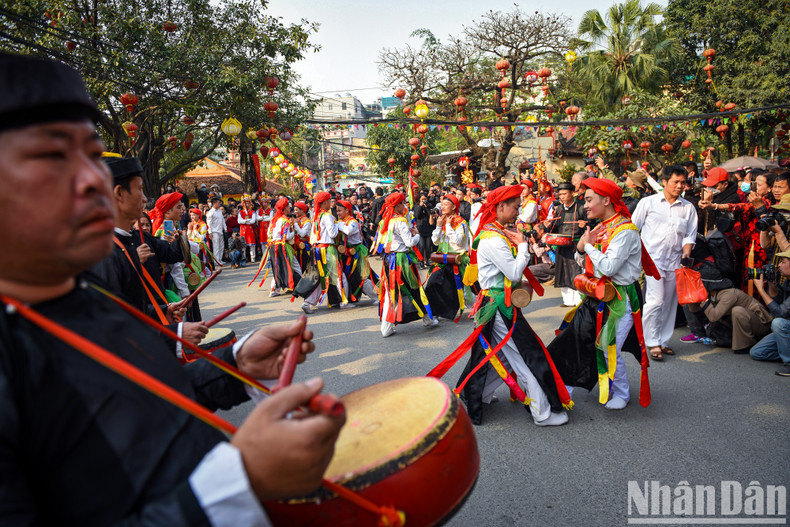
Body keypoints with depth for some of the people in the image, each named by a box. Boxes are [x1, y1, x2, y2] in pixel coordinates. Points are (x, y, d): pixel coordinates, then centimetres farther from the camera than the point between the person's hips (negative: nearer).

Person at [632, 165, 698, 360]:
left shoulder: (688, 208, 12)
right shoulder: (648, 202, 4)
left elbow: (690, 235, 13)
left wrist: (686, 256, -4)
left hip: (675, 261, 4)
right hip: (652, 258, -3)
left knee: (669, 303, 7)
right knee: (656, 300, -13)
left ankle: (663, 341, 19)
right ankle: (652, 342, -4)